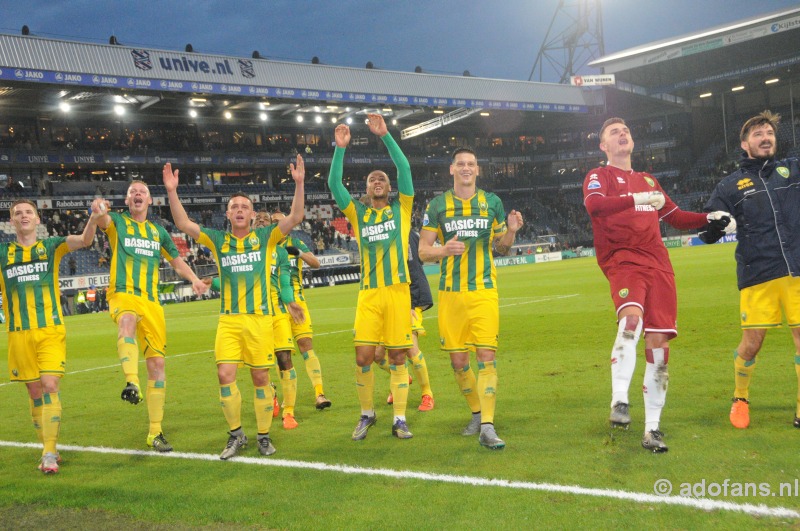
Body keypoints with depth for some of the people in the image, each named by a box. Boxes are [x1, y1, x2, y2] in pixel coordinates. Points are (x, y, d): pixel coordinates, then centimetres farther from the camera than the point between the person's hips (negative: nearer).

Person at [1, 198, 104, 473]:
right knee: (35, 391, 8)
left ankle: (49, 452, -11)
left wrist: (94, 218, -29)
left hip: (51, 329, -2)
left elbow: (83, 240, -10)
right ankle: (48, 448, 21)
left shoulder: (51, 246, 5)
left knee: (50, 386, -13)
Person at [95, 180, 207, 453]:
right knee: (127, 321, -41)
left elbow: (176, 259, 29)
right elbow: (103, 221, -14)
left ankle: (155, 432, 12)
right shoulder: (118, 222, 9)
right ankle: (131, 382, -58)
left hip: (151, 300, 4)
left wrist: (194, 279, 10)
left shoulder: (158, 231, 19)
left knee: (157, 363, 2)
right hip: (122, 294, -4)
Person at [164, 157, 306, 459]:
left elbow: (295, 217, -4)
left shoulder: (265, 237, 5)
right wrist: (172, 192, -6)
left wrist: (299, 183, -15)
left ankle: (264, 436, 17)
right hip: (228, 320, 1)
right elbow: (183, 224, 4)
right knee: (225, 375, -8)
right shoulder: (218, 240, 10)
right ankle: (236, 434, 9)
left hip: (259, 318, -1)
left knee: (260, 378, 2)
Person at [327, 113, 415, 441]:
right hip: (369, 295, 1)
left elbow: (404, 169, -4)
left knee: (397, 357, 2)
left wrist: (385, 136, -11)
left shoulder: (401, 208, 8)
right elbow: (334, 185, 0)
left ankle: (399, 420, 10)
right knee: (363, 358, -2)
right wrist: (340, 148, -8)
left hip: (397, 292, -1)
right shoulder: (358, 214, 11)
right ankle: (367, 414, 17)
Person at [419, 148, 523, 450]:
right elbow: (423, 251, 4)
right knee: (458, 361, 5)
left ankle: (487, 426, -10)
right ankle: (477, 412, 27)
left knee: (487, 355, -12)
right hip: (450, 292, 1)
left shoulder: (492, 203, 9)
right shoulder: (437, 205, 5)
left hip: (484, 291, -1)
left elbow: (501, 248, 16)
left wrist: (511, 232, -5)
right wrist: (443, 250, -16)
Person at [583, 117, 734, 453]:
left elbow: (676, 217, 33)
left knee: (658, 342, -1)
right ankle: (619, 401, -27)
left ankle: (652, 428, 5)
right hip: (622, 261, -5)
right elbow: (593, 204, -16)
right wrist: (637, 199, -24)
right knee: (631, 317, -33)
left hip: (658, 264, 5)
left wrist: (709, 219, 17)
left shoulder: (648, 181, 26)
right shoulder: (599, 176, 7)